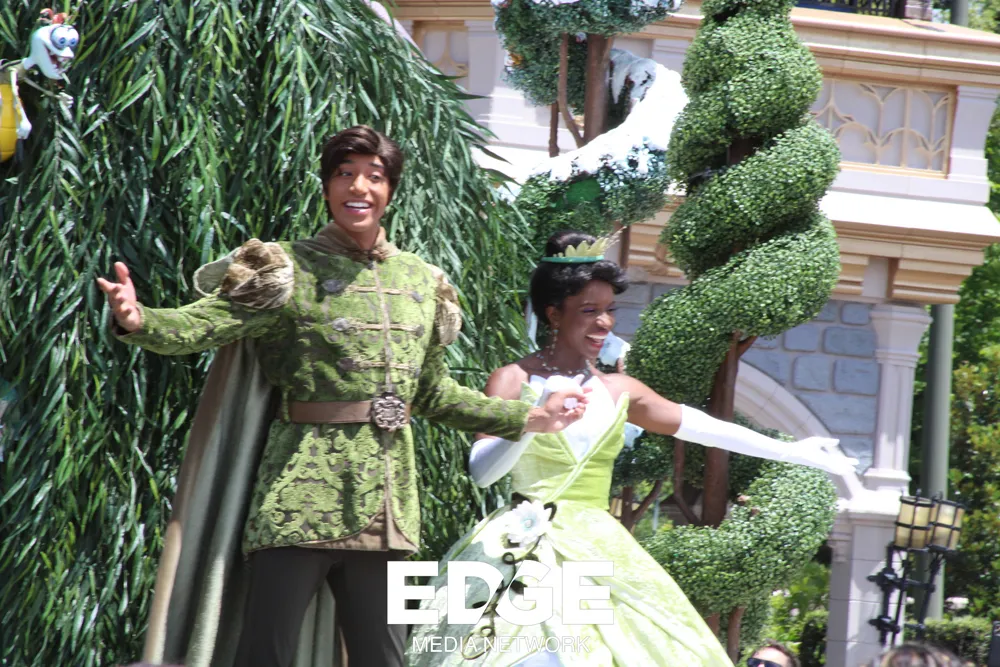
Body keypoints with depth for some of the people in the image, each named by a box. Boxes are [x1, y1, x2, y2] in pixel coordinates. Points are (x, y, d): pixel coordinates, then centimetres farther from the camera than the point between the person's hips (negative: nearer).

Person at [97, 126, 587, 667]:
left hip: (385, 496, 5)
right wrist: (139, 321, -34)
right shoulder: (289, 271, -1)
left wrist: (533, 418, 24)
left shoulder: (421, 282, 15)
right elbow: (201, 325, -13)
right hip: (303, 487, -5)